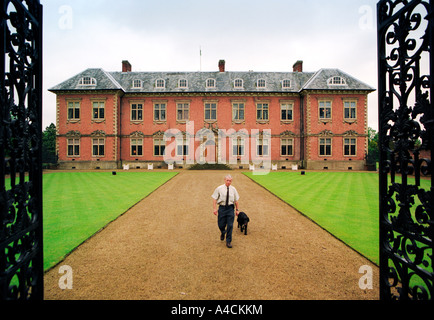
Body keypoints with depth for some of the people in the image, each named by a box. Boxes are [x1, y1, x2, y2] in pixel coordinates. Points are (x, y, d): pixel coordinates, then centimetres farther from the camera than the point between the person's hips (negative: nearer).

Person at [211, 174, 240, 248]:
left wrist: (237, 209, 11)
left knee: (230, 225, 0)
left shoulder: (233, 189, 3)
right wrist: (215, 208, -11)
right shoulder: (219, 188, -4)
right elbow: (214, 198, -2)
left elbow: (236, 200, 10)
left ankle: (228, 241, 16)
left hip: (230, 208, 1)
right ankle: (223, 233, 42)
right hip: (222, 207, -1)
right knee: (221, 224, 5)